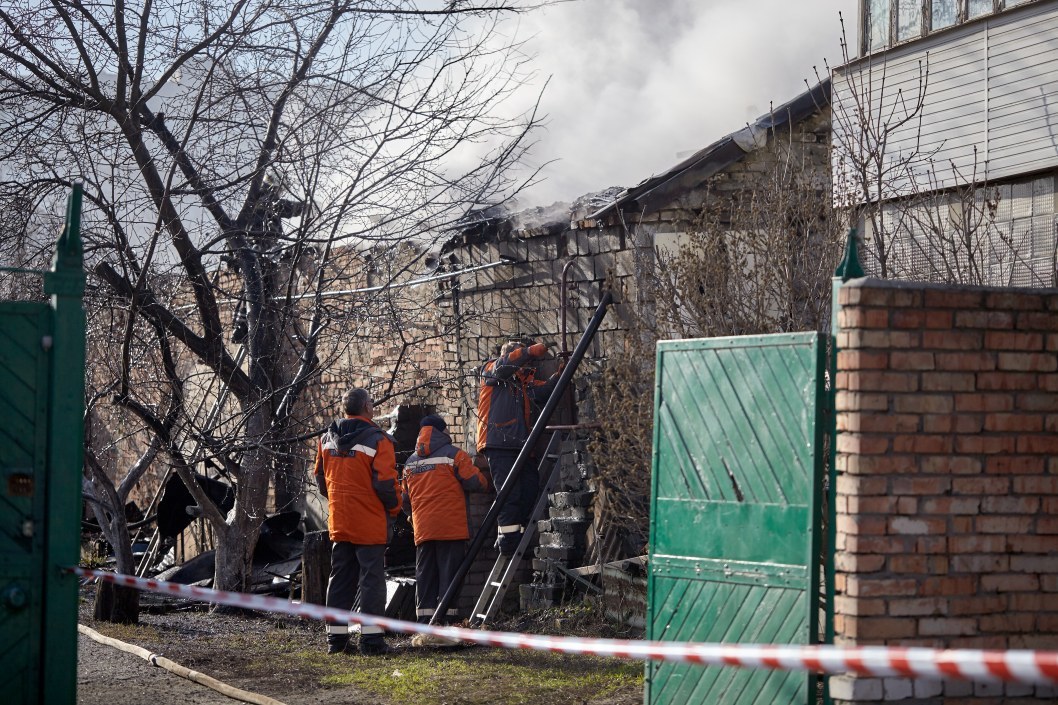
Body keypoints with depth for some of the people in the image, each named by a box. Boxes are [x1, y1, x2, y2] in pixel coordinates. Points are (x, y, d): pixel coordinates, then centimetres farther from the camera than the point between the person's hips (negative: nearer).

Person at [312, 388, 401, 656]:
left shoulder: (327, 439, 7)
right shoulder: (377, 440, -14)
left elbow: (321, 478, 16)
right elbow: (386, 483, -17)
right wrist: (394, 507, 1)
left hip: (339, 521, 6)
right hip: (370, 523, -6)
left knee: (340, 576, 13)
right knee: (371, 578, -1)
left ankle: (336, 636, 14)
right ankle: (372, 638, -3)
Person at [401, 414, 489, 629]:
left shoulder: (410, 463, 16)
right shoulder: (454, 455, -3)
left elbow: (406, 500, 22)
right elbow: (476, 483, -7)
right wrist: (485, 483, 15)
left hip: (422, 530, 5)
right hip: (452, 528, -5)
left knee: (425, 577, 7)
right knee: (449, 574, -4)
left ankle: (424, 625, 4)